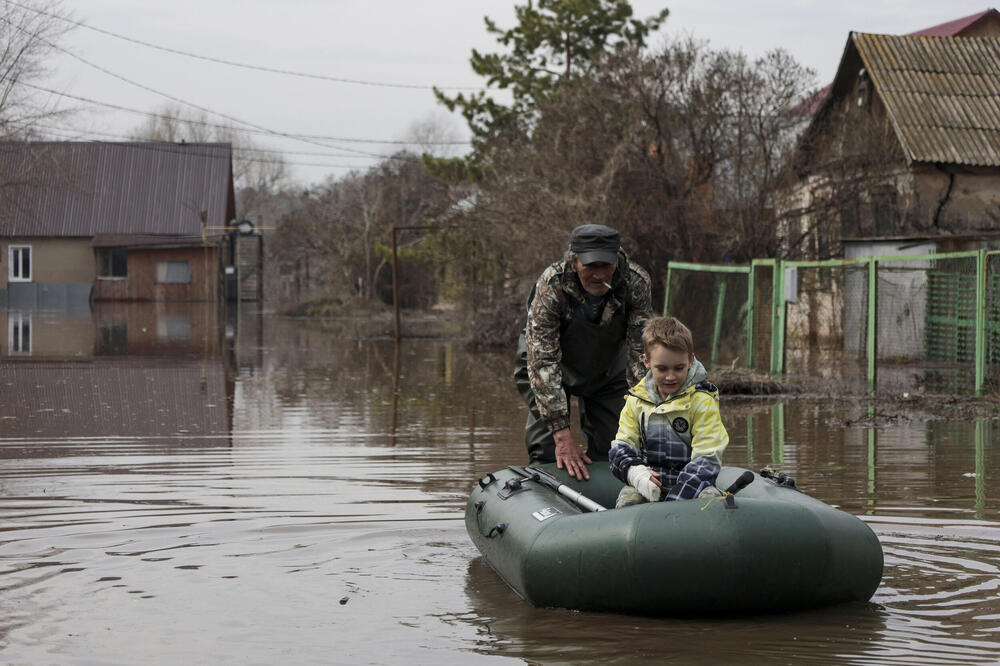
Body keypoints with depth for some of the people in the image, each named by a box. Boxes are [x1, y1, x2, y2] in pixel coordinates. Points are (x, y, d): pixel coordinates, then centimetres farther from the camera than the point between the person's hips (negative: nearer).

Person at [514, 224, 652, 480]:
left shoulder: (636, 283, -30)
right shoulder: (551, 286, -36)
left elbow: (642, 353, -28)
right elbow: (543, 362, -37)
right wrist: (562, 434, -42)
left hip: (609, 370, 2)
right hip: (557, 369, -2)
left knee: (609, 452, -1)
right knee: (546, 452, -11)